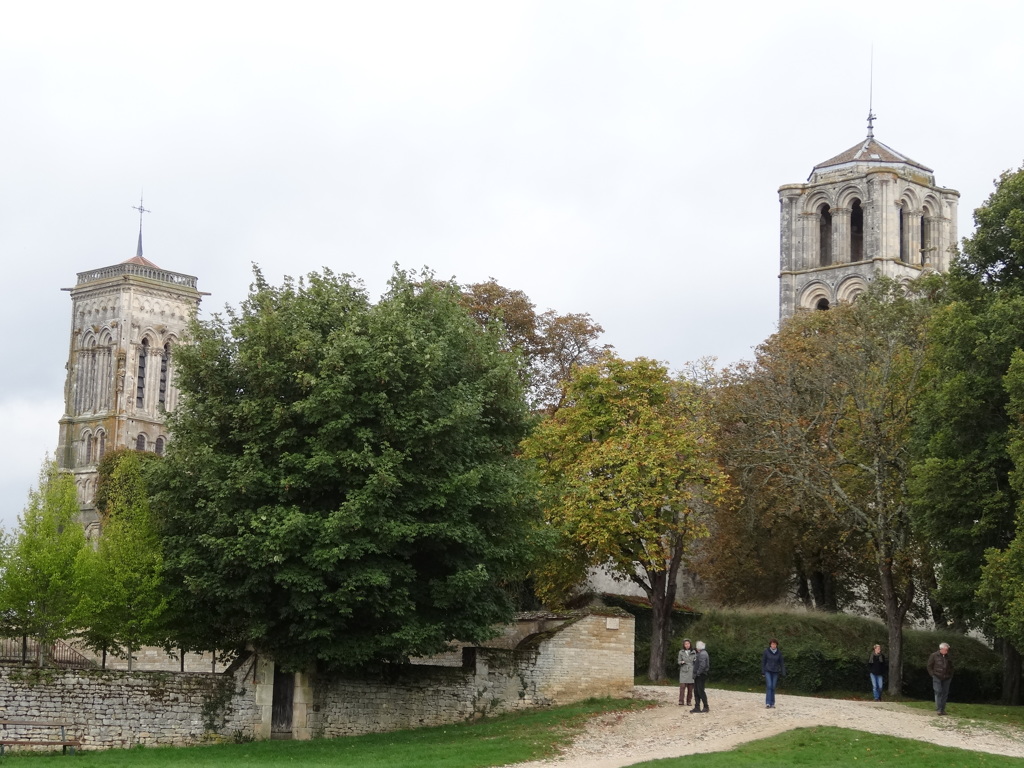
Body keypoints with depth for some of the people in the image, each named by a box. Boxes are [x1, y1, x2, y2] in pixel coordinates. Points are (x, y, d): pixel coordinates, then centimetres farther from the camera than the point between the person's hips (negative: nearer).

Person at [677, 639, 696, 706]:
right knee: (682, 686, -13)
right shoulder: (681, 652, 6)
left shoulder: (693, 652, 9)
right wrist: (681, 662, -13)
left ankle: (689, 701, 9)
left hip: (691, 671, 2)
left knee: (690, 687, 0)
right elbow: (679, 661, 8)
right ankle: (681, 701, -13)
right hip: (683, 671, -2)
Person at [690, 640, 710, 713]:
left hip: (701, 675, -11)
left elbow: (702, 665, -26)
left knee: (701, 691, -7)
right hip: (698, 676, 11)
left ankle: (706, 707, 0)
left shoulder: (702, 654, -17)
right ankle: (697, 707, 13)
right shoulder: (700, 653, 18)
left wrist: (698, 673, -20)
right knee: (696, 691, 10)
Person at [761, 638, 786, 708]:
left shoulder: (779, 653, 0)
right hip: (768, 671, -2)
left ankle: (772, 704, 10)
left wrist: (783, 673, -1)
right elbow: (763, 662, 0)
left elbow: (782, 663, 3)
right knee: (769, 686, -13)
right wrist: (762, 672, -3)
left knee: (773, 687, 3)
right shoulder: (766, 651, -5)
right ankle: (767, 703, -16)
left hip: (775, 672, 2)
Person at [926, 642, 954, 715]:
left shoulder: (948, 657, 11)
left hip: (946, 678, 4)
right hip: (937, 678, -4)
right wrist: (933, 674, -4)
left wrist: (950, 676, 10)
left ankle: (943, 709, 9)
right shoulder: (934, 656, 0)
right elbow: (929, 666, 4)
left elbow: (951, 667, 21)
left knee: (945, 693, 3)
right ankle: (938, 709, -10)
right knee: (938, 692, -10)